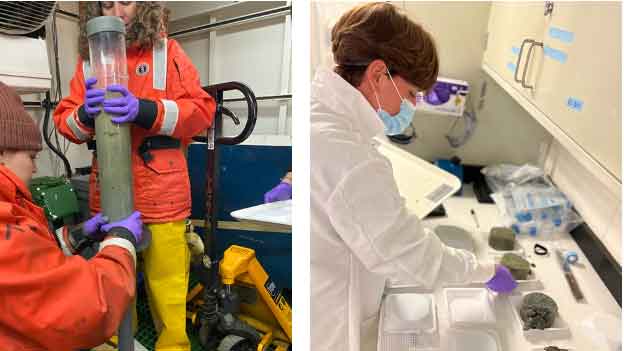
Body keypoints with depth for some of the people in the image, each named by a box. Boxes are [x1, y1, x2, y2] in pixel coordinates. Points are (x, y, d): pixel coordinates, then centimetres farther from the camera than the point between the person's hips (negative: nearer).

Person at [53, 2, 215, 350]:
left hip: (161, 193, -3)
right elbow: (64, 120, 11)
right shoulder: (88, 60, 13)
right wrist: (86, 115, -12)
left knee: (167, 288, -1)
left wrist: (144, 110, -20)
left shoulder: (167, 51, 5)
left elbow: (202, 110, -5)